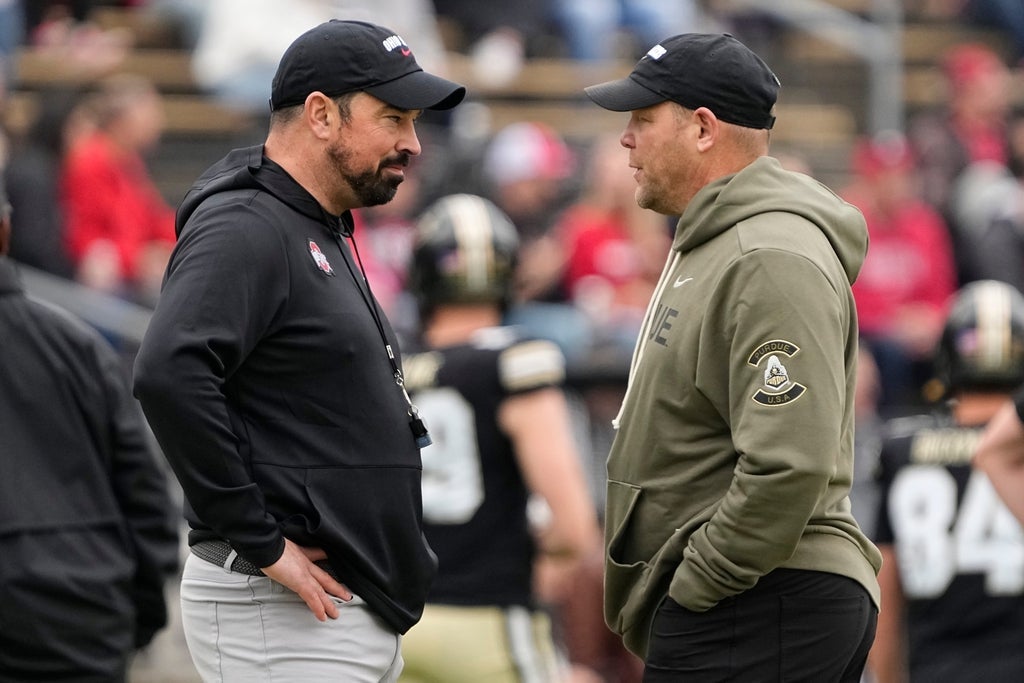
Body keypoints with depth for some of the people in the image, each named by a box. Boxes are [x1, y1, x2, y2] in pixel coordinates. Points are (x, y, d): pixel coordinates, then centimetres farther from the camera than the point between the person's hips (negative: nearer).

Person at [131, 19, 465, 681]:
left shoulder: (325, 235, 20)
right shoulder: (245, 229, -13)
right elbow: (170, 375, -29)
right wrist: (260, 544, -24)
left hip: (359, 608, 10)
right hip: (283, 621, -10)